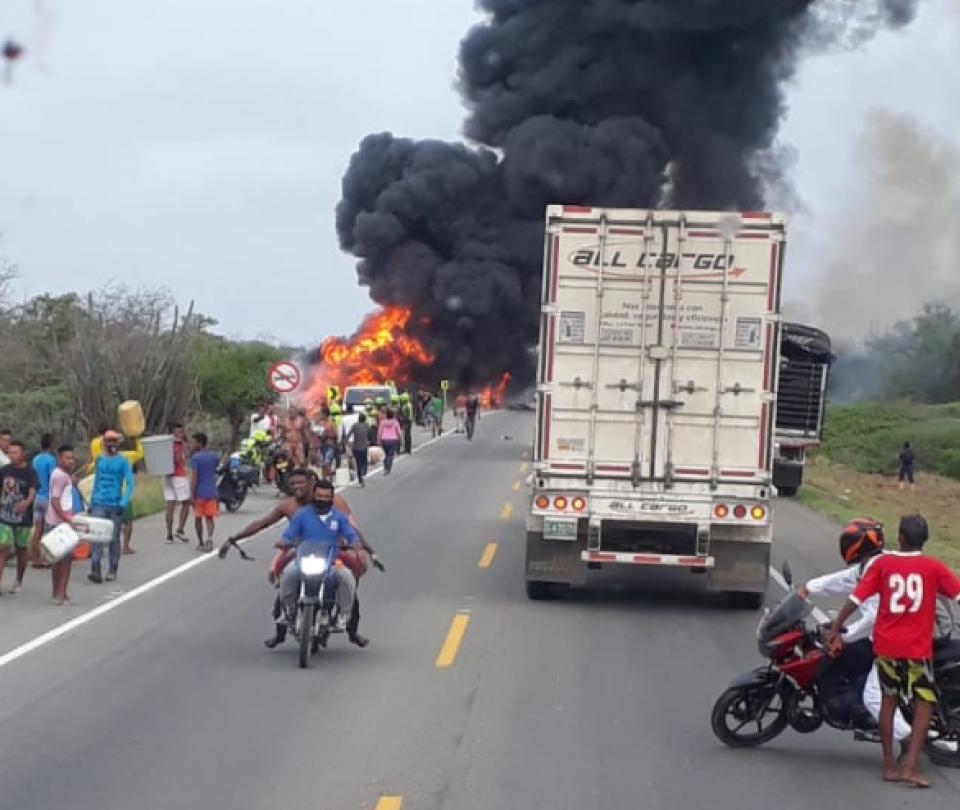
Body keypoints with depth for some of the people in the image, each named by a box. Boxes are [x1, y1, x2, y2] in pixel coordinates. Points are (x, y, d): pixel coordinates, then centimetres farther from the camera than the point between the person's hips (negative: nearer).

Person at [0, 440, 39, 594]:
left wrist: (26, 502, -40)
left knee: (22, 549, 12)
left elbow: (33, 492, -21)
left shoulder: (29, 472, -8)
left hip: (23, 517, -2)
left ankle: (19, 582, 28)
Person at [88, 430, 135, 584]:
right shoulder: (99, 460, 10)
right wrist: (91, 503, 16)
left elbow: (130, 484, -7)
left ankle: (112, 571, 18)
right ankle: (96, 571, -17)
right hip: (99, 505, 3)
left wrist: (123, 503, -18)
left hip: (116, 506, -2)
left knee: (114, 539, 6)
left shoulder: (123, 461, -3)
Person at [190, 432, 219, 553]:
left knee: (198, 518, 10)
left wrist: (192, 495, -14)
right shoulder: (214, 456, 4)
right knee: (210, 517, 6)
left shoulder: (195, 458, -12)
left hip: (199, 493, -4)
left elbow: (194, 477, -15)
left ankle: (201, 543, 15)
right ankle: (210, 537, -18)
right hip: (212, 492, 4)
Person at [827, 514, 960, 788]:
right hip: (918, 647, -2)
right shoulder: (934, 567, -4)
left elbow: (855, 598, -5)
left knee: (889, 698, 17)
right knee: (925, 703, 6)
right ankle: (909, 766, -6)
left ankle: (889, 765, 18)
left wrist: (835, 629, 1)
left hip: (886, 644, 2)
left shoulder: (882, 563, -1)